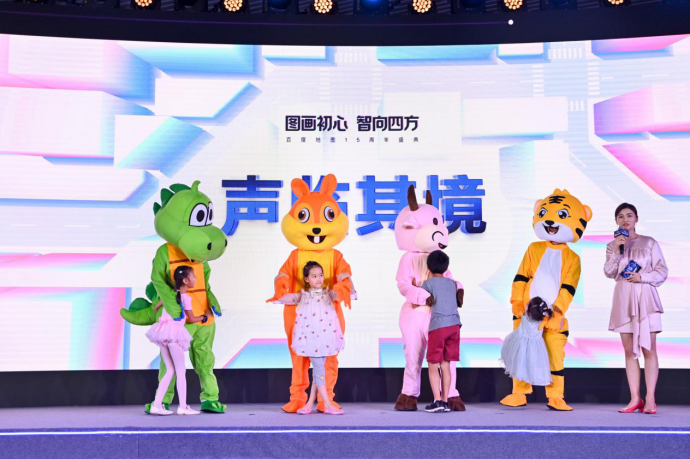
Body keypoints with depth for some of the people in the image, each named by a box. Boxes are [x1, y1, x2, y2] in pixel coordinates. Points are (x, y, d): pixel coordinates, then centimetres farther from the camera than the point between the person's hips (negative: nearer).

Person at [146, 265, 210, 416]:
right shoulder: (186, 297, -4)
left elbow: (156, 307, 25)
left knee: (170, 371, 11)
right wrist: (205, 316, 22)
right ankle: (183, 407, -1)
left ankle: (157, 405, 5)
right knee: (181, 371, 0)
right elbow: (192, 319, 4)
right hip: (174, 332, -7)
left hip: (161, 331, 7)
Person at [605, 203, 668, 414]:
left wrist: (642, 277, -11)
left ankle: (650, 399, -4)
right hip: (623, 298, 2)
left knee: (648, 349, -6)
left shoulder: (649, 243, 5)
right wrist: (616, 251, -8)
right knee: (629, 350, 2)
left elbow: (662, 271, 3)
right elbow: (609, 273, 2)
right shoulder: (612, 245, 12)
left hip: (645, 297, -2)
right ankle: (635, 398, 4)